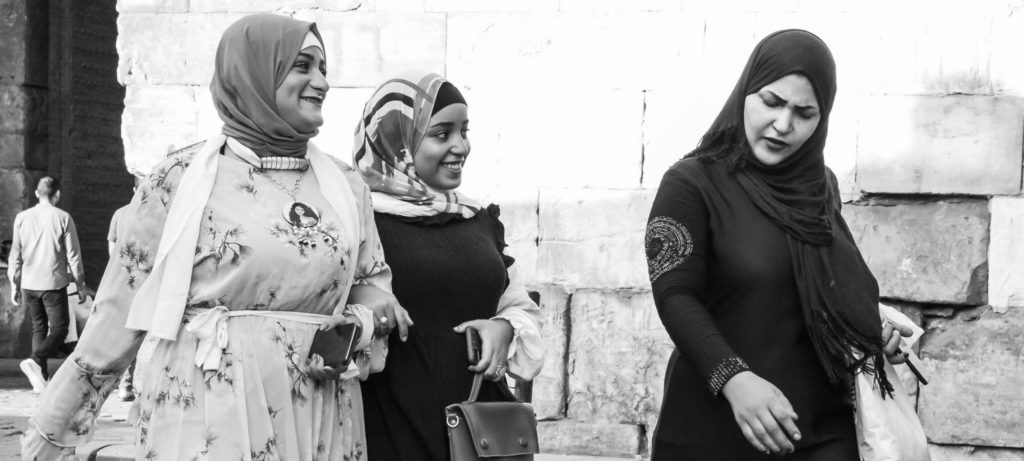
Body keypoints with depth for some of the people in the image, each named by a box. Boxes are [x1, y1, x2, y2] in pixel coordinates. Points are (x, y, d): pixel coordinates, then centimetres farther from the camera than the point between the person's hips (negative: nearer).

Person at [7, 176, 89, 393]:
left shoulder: (22, 218, 4)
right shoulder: (63, 218, -6)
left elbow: (15, 255, 8)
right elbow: (73, 255, -4)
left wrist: (14, 284, 16)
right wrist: (81, 285, 4)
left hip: (29, 284, 4)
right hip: (54, 283, -4)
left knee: (38, 329, 13)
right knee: (59, 328, 2)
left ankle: (42, 378, 9)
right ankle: (35, 360, -21)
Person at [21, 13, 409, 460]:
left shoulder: (346, 186, 7)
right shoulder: (179, 180, -4)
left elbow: (374, 287, 16)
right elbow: (118, 313, -1)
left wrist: (355, 333, -6)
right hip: (208, 422, -4)